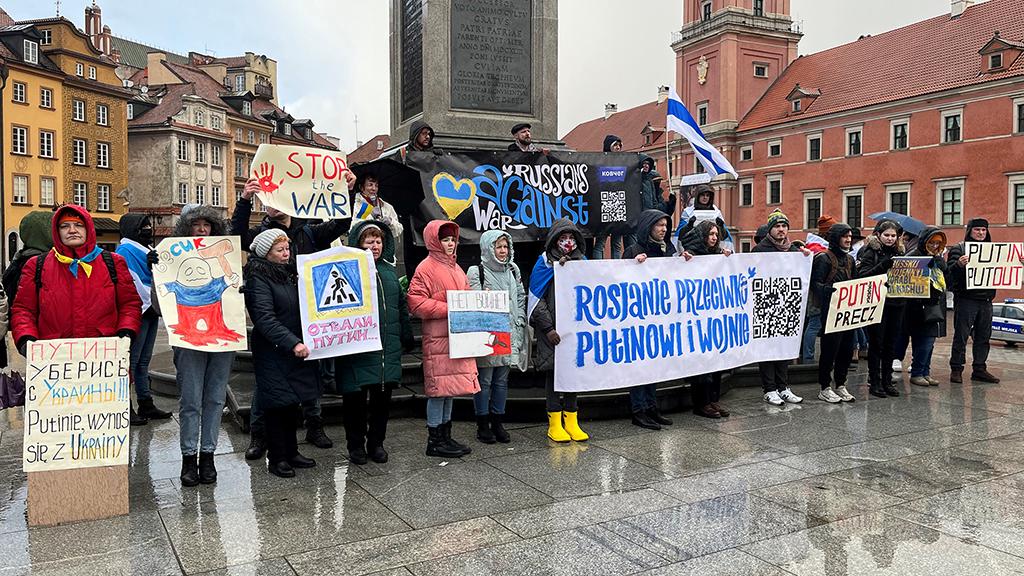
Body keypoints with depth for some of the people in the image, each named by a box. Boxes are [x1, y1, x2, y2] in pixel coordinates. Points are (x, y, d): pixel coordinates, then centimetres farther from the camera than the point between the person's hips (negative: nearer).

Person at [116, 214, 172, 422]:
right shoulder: (126, 250, -8)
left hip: (151, 311, 9)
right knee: (132, 360, -6)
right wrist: (150, 302, -14)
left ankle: (146, 405, 19)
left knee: (143, 360, 13)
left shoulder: (147, 250, 19)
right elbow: (132, 281, -17)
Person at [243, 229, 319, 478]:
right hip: (273, 353, -7)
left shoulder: (290, 274, 14)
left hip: (296, 350, 8)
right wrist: (292, 343, -28)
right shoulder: (258, 280, -11)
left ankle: (291, 452, 25)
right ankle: (276, 458, 11)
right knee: (278, 403, -1)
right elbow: (265, 319, -21)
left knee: (293, 402, 13)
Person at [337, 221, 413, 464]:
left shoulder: (389, 270, 13)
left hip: (389, 348, 6)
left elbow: (402, 306, 18)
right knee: (355, 398, 4)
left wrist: (406, 337, 16)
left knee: (383, 397, 12)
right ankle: (356, 444, 20)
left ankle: (376, 442, 26)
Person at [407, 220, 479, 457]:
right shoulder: (426, 268, -8)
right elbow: (416, 303, -15)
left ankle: (446, 435, 22)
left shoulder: (455, 268, 17)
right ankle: (434, 440, 6)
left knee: (451, 385, 12)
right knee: (439, 387, -4)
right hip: (437, 338, -8)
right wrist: (449, 309, -18)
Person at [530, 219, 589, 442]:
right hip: (553, 328, -4)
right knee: (553, 371, -2)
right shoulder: (545, 262, 0)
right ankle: (555, 423, 6)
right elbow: (537, 298, -5)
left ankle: (571, 421, 14)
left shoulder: (581, 261, 13)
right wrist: (548, 328, -11)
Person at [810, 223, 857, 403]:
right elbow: (816, 284, -15)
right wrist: (830, 290, -33)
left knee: (847, 350, 10)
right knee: (829, 350, -3)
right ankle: (825, 388, 7)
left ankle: (841, 386, 22)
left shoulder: (849, 259, 18)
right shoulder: (824, 258, -7)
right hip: (831, 312, -8)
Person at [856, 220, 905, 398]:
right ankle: (874, 382, 6)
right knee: (876, 343, -1)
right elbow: (863, 275, -15)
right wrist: (884, 264, -25)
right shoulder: (870, 251, -3)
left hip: (896, 303, 5)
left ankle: (887, 381, 18)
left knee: (890, 343, 9)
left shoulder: (900, 252, 13)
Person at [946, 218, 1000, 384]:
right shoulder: (959, 249, -2)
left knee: (983, 337, 10)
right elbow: (950, 271, -12)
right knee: (961, 336, -2)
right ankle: (956, 369, 4)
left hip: (986, 300, 6)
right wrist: (959, 264, -33)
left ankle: (979, 369, 19)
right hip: (966, 300, -5)